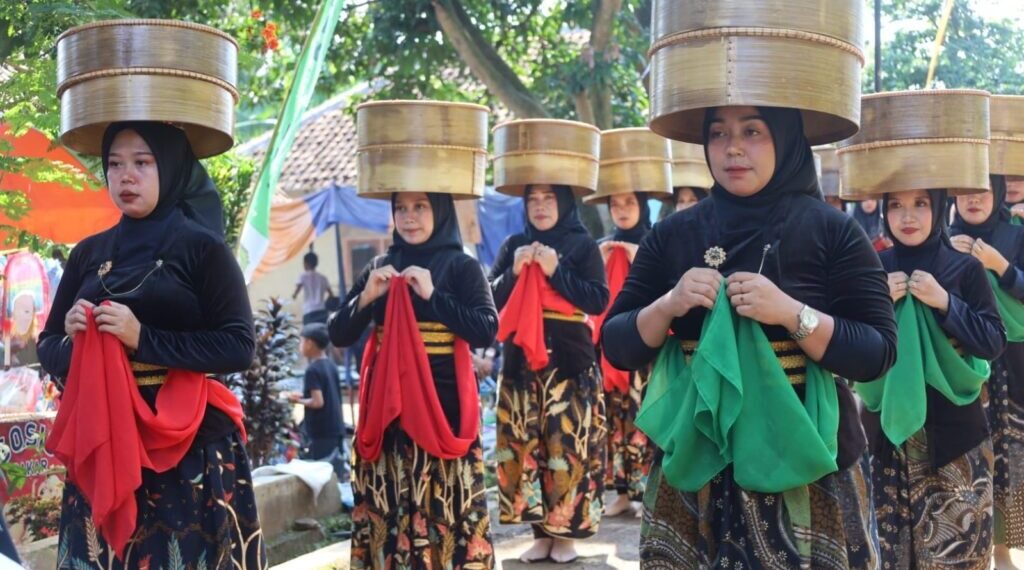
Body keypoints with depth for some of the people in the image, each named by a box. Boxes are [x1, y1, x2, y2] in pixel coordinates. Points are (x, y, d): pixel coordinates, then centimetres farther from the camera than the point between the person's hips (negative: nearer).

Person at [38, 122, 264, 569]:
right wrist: (72, 339, -9)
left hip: (191, 446, -4)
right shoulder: (88, 253, 11)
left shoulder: (202, 248, -3)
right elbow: (47, 349, 14)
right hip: (101, 446, 4)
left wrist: (143, 340, -19)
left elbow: (239, 347, -11)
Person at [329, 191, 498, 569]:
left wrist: (433, 295, -15)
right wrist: (366, 297, -8)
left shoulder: (462, 267, 2)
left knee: (446, 508, -5)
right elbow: (338, 335, 9)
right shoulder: (379, 268, 12)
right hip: (387, 407, 3)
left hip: (443, 406, -3)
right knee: (386, 512, 2)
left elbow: (486, 331, -10)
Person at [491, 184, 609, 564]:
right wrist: (514, 271, -9)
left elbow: (599, 301, -6)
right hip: (521, 361, 3)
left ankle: (566, 530, 5)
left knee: (567, 445, -7)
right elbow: (490, 300, 7)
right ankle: (540, 530, 8)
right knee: (524, 445, -1)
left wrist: (556, 271, -14)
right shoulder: (513, 245, 11)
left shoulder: (583, 245, 2)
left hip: (570, 363, -3)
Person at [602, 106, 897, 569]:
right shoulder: (672, 235, 4)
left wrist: (791, 314, -21)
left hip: (808, 472, -2)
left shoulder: (833, 231, -4)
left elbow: (877, 355, -9)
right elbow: (617, 347, 3)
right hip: (693, 469, 2)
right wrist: (666, 306, -14)